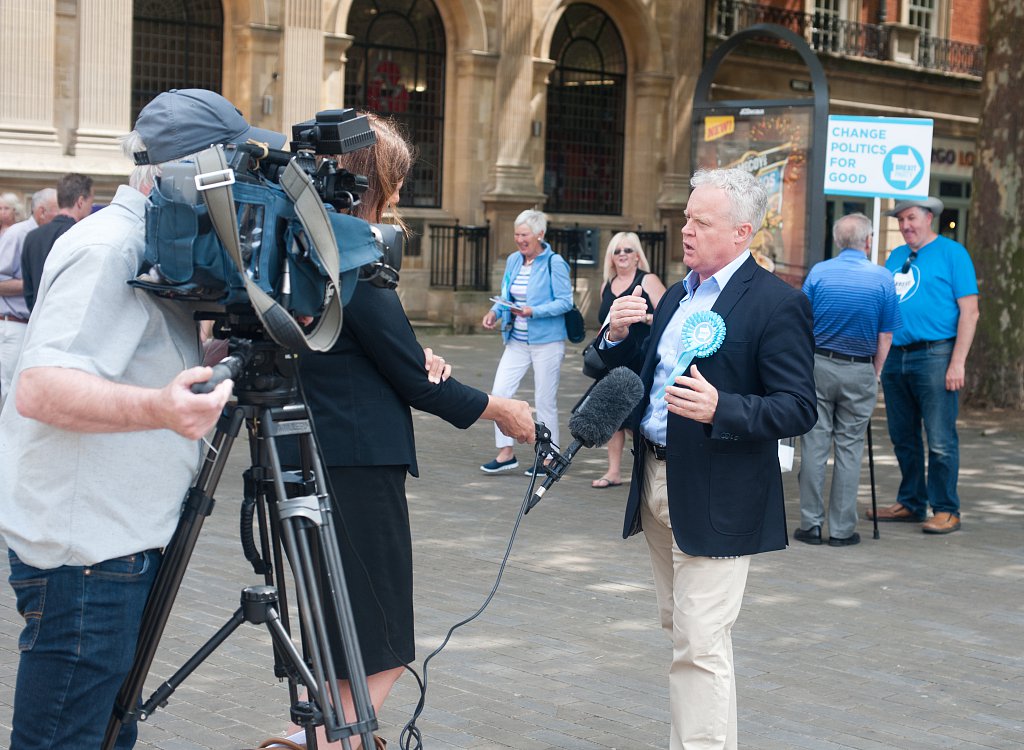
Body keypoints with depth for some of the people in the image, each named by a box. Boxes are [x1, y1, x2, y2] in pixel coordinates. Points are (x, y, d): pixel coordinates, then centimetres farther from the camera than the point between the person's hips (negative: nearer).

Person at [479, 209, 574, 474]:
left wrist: (533, 311, -24)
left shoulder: (554, 263, -11)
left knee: (545, 400, 3)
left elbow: (565, 302, -14)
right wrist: (495, 312, -4)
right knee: (499, 392, -2)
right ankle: (506, 452, 8)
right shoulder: (513, 260, 8)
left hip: (547, 341, -6)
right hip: (517, 341, 6)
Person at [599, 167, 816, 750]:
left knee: (701, 644, -9)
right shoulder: (678, 295, 13)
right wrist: (619, 336, -2)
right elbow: (638, 376, 18)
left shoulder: (777, 303, -12)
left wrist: (720, 409, -31)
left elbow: (799, 410, -17)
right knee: (681, 629, 18)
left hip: (716, 499, -9)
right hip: (657, 480, 9)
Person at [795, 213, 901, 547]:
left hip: (818, 366, 1)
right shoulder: (883, 278, -3)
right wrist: (875, 375, 10)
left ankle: (810, 524, 6)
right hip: (859, 372, 0)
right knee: (849, 447, 5)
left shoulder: (818, 273, -2)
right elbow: (885, 337, -1)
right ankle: (842, 528, 6)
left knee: (814, 444, 5)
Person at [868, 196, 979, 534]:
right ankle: (910, 503, 24)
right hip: (895, 357, 7)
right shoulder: (896, 257, 17)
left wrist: (957, 362, -14)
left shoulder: (952, 253, -2)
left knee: (940, 441, -5)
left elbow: (969, 311, -7)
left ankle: (946, 510, 3)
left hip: (935, 355, -7)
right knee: (903, 438, 13)